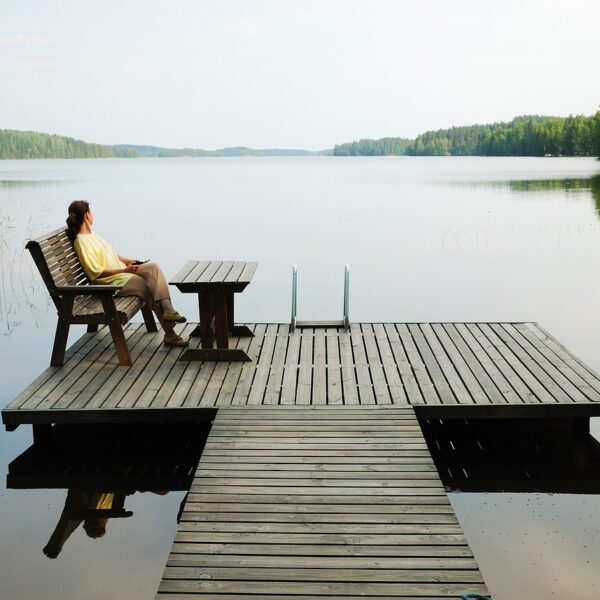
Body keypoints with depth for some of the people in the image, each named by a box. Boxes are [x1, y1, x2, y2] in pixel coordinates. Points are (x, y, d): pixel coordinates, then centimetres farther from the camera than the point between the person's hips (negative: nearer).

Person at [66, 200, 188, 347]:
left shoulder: (91, 235, 17)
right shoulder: (81, 241, -12)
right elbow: (95, 272, -19)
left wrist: (127, 261, 8)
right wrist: (124, 270, -20)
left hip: (122, 272, 9)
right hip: (111, 282, -8)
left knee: (153, 267, -15)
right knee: (149, 287, -22)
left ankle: (167, 310, -29)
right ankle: (169, 333, -14)